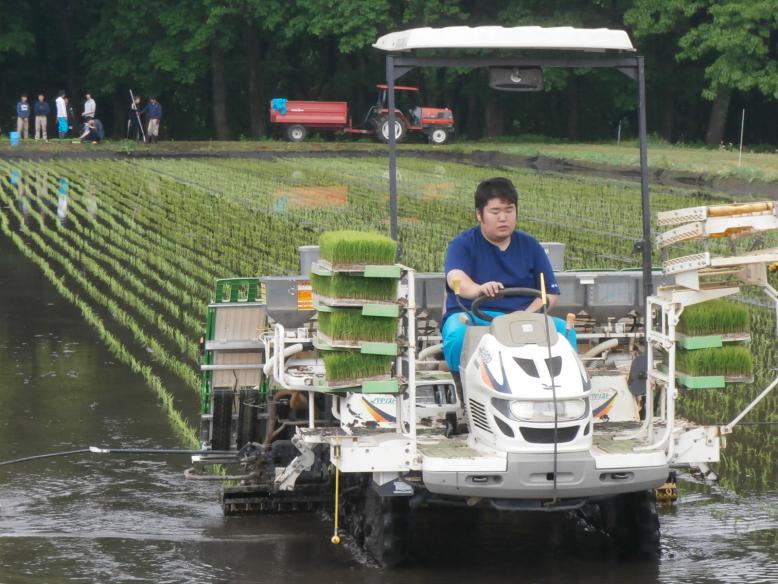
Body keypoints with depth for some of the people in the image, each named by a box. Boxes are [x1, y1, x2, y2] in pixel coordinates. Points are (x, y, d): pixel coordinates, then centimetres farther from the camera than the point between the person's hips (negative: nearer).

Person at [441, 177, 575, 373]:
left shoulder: (530, 246, 15)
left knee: (564, 329, -24)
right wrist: (478, 289, -43)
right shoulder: (463, 244, 4)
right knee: (458, 335, -39)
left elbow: (551, 292, 10)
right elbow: (455, 278, -18)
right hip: (471, 317, -3)